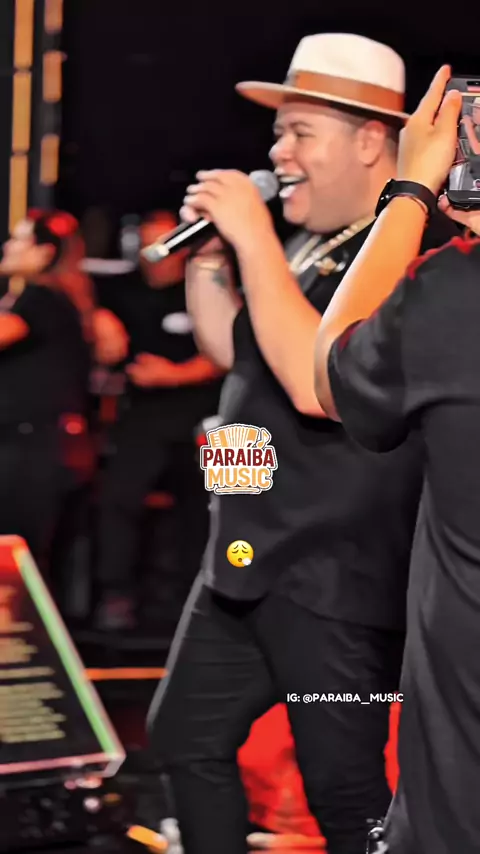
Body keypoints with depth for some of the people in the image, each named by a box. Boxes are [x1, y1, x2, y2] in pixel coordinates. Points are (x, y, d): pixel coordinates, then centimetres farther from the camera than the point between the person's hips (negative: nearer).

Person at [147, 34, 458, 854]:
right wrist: (209, 252, 5)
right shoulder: (312, 246, 10)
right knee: (186, 737, 18)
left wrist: (254, 239, -22)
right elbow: (232, 351, 21)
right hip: (248, 557, 10)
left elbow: (317, 383, -29)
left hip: (337, 580, -9)